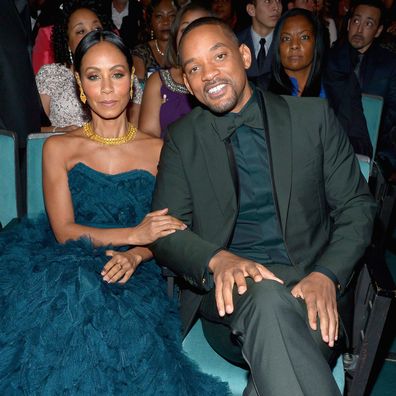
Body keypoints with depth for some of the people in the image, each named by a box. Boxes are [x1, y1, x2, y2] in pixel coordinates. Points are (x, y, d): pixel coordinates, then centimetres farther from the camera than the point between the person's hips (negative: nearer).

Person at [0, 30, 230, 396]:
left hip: (134, 275, 0)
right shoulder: (59, 148, 9)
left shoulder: (159, 150, 9)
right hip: (69, 267, 1)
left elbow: (166, 232, 7)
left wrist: (135, 256, -16)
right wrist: (134, 234, -16)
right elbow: (64, 230, -2)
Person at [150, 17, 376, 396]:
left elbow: (357, 206, 7)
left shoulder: (313, 117, 7)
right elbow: (165, 228, 2)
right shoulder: (182, 138, 9)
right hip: (229, 292, 1)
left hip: (309, 285, 0)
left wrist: (327, 275, -12)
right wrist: (218, 260, -19)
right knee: (268, 299, -34)